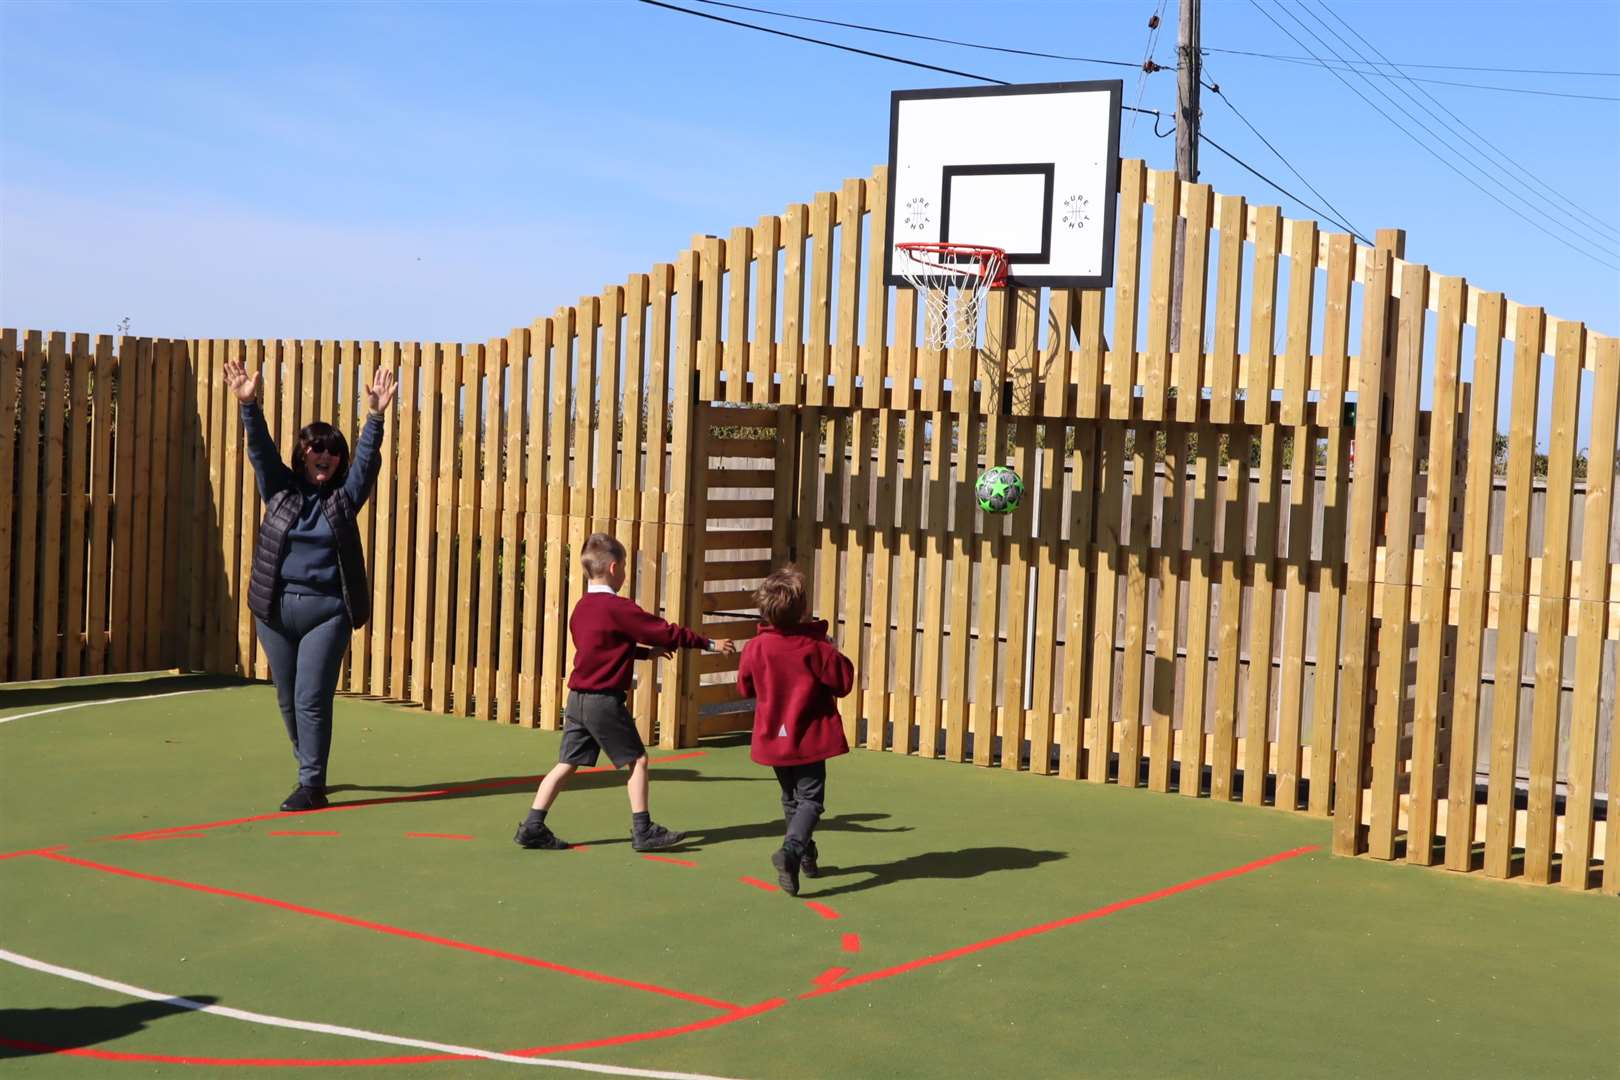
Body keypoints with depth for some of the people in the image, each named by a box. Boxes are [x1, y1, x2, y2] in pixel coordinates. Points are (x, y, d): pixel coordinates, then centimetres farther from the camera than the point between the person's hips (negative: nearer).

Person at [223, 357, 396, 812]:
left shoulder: (344, 496, 4)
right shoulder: (280, 489, 6)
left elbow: (366, 459, -8)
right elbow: (260, 449, -5)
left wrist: (376, 416, -23)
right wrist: (249, 407, -19)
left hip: (327, 611, -3)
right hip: (276, 608, 3)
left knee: (312, 699, -7)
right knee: (288, 699, 12)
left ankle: (312, 786, 0)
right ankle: (309, 769, 31)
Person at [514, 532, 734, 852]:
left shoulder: (581, 608, 12)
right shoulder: (619, 608, -13)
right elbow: (666, 633, -10)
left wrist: (646, 652, 27)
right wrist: (709, 643, -2)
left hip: (577, 698, 8)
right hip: (604, 700, -8)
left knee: (567, 763, 10)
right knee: (637, 759, 4)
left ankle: (533, 827, 6)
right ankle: (643, 831, 6)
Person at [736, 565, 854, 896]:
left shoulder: (755, 648, -7)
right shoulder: (816, 646, -17)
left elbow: (744, 688, 7)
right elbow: (844, 682, -9)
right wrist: (833, 654, 4)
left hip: (773, 738, 4)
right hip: (809, 738, -4)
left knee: (791, 798, 21)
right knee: (810, 799, -2)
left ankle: (806, 856, 33)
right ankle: (791, 850, -26)